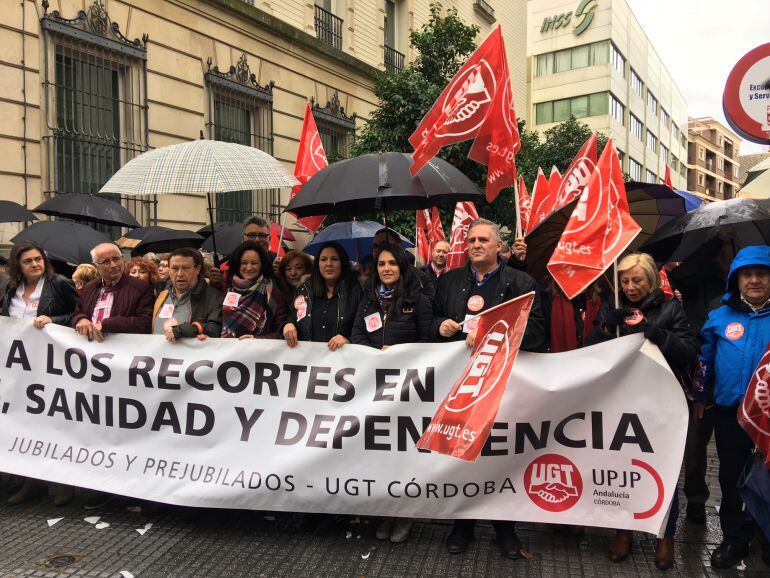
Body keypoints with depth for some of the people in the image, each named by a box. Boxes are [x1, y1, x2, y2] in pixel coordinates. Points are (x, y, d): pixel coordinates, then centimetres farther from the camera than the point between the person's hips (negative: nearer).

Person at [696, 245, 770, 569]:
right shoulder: (720, 317, 2)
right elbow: (705, 360, 11)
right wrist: (700, 397, 11)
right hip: (729, 413, 2)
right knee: (731, 477, 14)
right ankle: (735, 539, 31)